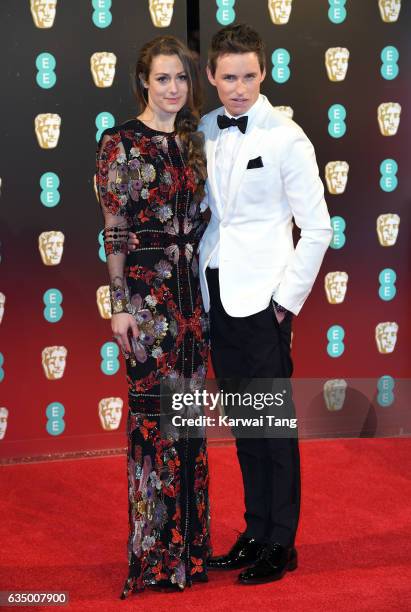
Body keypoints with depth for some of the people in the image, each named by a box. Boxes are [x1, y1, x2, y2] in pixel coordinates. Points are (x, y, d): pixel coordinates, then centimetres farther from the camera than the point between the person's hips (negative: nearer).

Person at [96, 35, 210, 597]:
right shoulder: (120, 143, -6)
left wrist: (207, 287, 13)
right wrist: (120, 305, -12)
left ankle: (189, 539, 21)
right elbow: (114, 230, -9)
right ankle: (155, 552, 9)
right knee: (155, 409, -2)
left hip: (192, 285, 6)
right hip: (147, 286, -6)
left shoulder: (192, 140, 11)